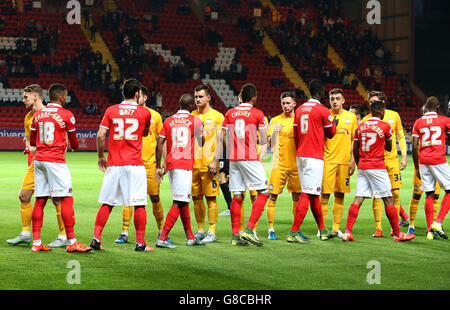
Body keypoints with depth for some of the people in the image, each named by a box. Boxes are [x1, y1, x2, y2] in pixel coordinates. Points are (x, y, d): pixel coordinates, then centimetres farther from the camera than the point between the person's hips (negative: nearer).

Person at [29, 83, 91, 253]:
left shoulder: (38, 114, 10)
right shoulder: (66, 115, -5)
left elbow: (32, 141, 18)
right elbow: (74, 142, 5)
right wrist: (75, 146, 29)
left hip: (39, 160, 6)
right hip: (56, 161, -6)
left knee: (40, 201, 7)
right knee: (66, 199, -4)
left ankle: (36, 242, 7)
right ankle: (71, 242, -6)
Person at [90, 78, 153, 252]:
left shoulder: (111, 111, 5)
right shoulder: (144, 113, 2)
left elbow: (100, 135, 0)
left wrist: (101, 156, 13)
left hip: (114, 165, 3)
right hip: (135, 165, -3)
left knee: (107, 203, 10)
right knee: (139, 204, 1)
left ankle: (96, 238, 7)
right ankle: (140, 243, 1)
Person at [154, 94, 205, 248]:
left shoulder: (168, 121, 10)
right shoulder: (195, 121, 1)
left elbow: (160, 144, 4)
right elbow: (201, 143, 14)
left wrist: (158, 167, 8)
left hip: (171, 164, 6)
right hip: (185, 164, -6)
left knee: (183, 201, 16)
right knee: (179, 203, -8)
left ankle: (190, 237, 23)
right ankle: (162, 238, -16)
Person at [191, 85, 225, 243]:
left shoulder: (217, 116, 0)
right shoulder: (192, 116, 14)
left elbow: (220, 142, -3)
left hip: (209, 164, -5)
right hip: (193, 164, 5)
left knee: (211, 198, -4)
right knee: (196, 198, 8)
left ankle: (212, 232, 0)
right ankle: (200, 230, 17)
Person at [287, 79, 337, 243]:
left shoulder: (299, 110, 11)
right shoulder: (323, 111, -9)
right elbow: (331, 133, 5)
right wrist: (334, 123, 24)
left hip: (300, 156, 8)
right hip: (315, 157, -8)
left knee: (314, 195, 15)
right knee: (307, 195, -8)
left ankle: (323, 230, 24)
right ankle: (293, 232, -13)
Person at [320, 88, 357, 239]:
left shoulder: (351, 117, 9)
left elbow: (353, 140, 13)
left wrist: (352, 160, 7)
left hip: (344, 161, 3)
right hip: (328, 160, -3)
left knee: (340, 195, 6)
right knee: (325, 194, -6)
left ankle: (336, 227, 13)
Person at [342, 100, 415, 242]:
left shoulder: (360, 126, 8)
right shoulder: (385, 126, -5)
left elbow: (355, 150, 13)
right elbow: (389, 148, 9)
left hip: (362, 167, 5)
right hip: (377, 168, -5)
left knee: (358, 199, 2)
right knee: (388, 200, 2)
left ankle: (347, 232, -7)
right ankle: (397, 234, 8)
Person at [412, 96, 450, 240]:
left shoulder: (418, 123, 8)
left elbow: (414, 147, 6)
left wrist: (417, 167, 13)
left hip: (423, 161, 4)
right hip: (438, 160, -4)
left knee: (429, 194, 7)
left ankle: (430, 230, 5)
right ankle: (438, 222, -9)